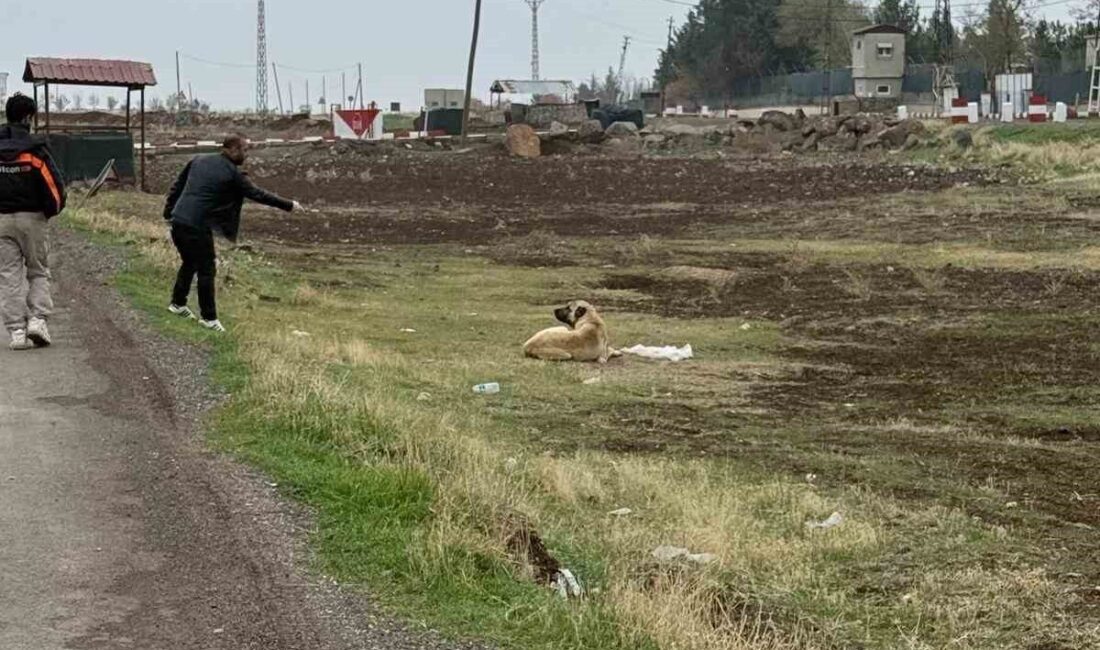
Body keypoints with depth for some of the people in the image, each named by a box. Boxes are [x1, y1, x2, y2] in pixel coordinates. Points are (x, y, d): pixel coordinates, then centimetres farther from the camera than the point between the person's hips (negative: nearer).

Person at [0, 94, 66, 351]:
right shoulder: (35, 148, -10)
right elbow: (54, 183, -12)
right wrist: (53, 209, 6)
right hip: (33, 217, -2)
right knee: (38, 272, 13)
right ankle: (37, 320, -3)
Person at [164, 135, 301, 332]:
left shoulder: (199, 161, 12)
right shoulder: (233, 173, -7)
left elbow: (177, 187, 16)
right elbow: (257, 194, -3)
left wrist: (168, 212, 22)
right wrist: (288, 205, 5)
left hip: (178, 221, 8)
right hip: (197, 227, -8)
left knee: (189, 263, 25)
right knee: (206, 270, 3)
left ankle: (178, 303, 35)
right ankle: (208, 317, 9)